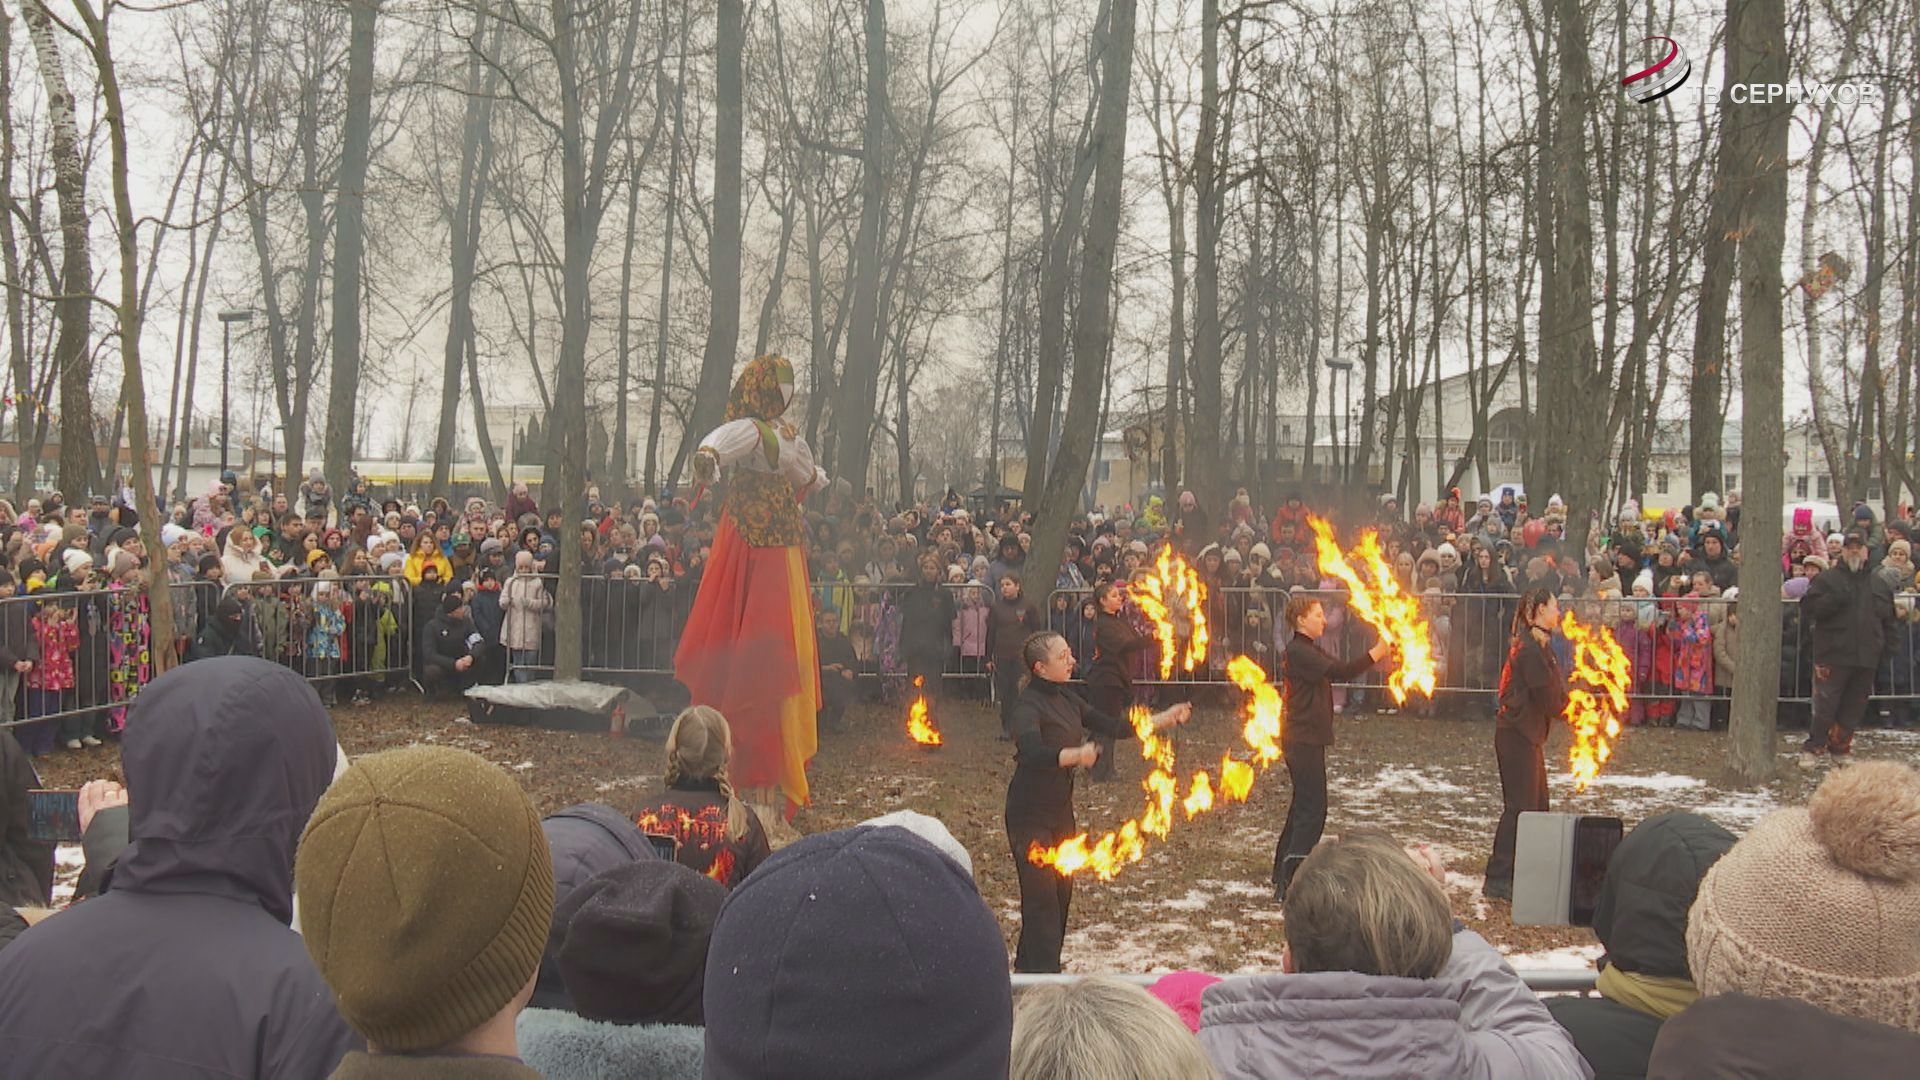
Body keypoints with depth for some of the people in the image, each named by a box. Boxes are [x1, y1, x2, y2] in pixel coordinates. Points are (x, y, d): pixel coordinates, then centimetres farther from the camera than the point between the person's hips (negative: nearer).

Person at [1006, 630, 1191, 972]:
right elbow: (1031, 751, -37)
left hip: (1061, 811, 8)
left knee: (1061, 891, 13)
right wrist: (1075, 755, -53)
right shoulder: (1029, 704, -19)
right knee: (1042, 896, -9)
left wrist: (1164, 719, 10)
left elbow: (1110, 726, 12)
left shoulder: (1065, 698, 7)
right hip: (1030, 813, -8)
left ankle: (1028, 968, 26)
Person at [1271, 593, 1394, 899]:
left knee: (1303, 806, 18)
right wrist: (1376, 653, -20)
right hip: (1304, 741, -11)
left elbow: (1338, 670, 12)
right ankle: (1289, 882, -11)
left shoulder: (1310, 650, 16)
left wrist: (1377, 654, 1)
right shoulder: (1297, 651, -17)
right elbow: (1338, 672, -26)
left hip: (1307, 739, 11)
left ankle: (1283, 872, 27)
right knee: (1312, 810, -10)